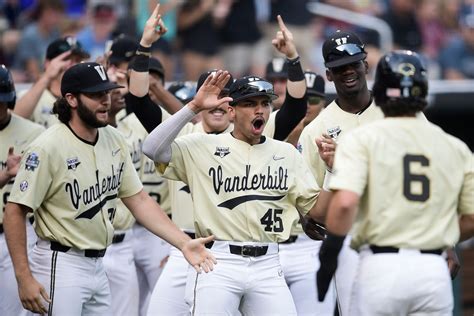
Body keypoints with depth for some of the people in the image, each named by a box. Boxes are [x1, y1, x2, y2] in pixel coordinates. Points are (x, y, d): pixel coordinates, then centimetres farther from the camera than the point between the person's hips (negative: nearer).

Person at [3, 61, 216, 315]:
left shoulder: (113, 140, 6)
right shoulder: (48, 147, -16)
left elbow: (138, 199, 10)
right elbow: (15, 211, -15)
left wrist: (184, 243, -1)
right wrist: (24, 278, -20)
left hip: (97, 265, 7)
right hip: (60, 266, -7)